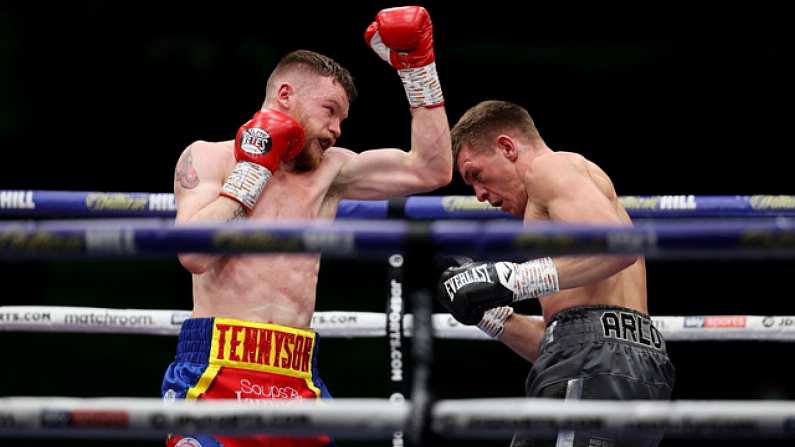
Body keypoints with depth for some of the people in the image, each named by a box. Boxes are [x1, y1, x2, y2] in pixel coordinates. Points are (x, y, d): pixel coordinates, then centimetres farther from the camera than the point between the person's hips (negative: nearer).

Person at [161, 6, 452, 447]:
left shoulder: (329, 170, 18)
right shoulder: (208, 158, 6)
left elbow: (431, 170, 14)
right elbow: (194, 253, -11)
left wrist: (418, 67, 13)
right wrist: (253, 170, -2)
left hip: (297, 380, 5)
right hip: (217, 366, -5)